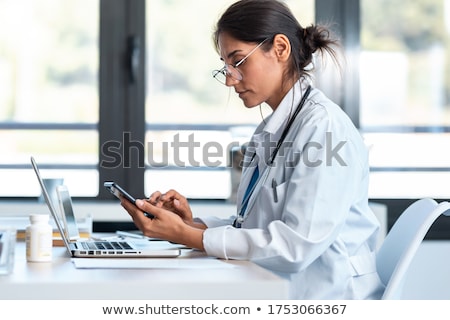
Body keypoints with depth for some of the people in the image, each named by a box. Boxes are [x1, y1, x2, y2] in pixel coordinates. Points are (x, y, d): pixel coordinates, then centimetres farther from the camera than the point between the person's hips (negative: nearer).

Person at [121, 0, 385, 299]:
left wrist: (186, 236, -18)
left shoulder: (323, 125, -13)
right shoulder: (271, 131, 15)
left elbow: (297, 244, -20)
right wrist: (193, 223, -3)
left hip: (323, 297, -7)